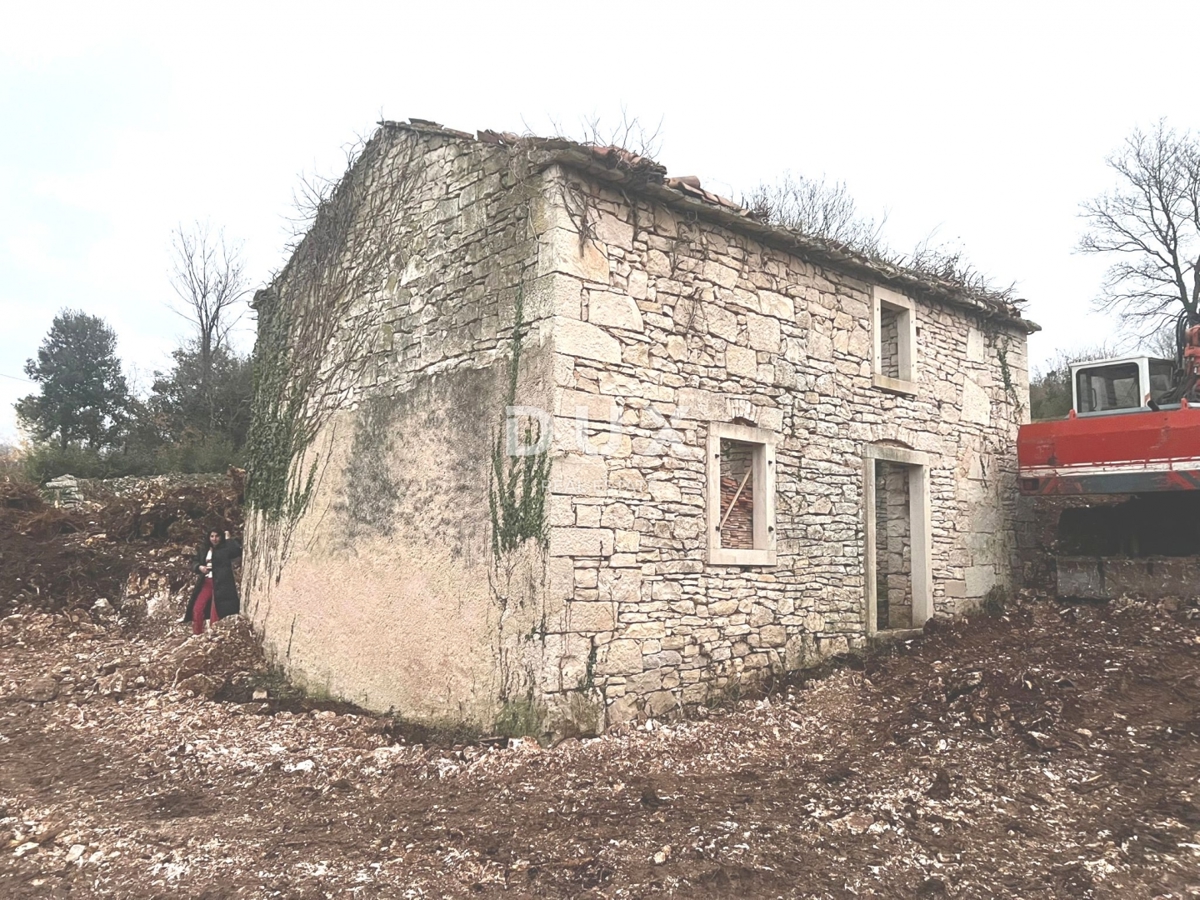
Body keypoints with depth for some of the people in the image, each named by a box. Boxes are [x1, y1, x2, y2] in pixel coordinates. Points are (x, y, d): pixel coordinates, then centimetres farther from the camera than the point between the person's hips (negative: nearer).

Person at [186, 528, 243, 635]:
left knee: (216, 612, -8)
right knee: (197, 609, 3)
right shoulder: (203, 549, 15)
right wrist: (199, 567, -4)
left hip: (220, 584, -6)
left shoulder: (225, 548, -2)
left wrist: (228, 539, -10)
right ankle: (197, 634, 15)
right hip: (206, 582, 6)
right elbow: (194, 563, 19)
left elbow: (238, 550, -20)